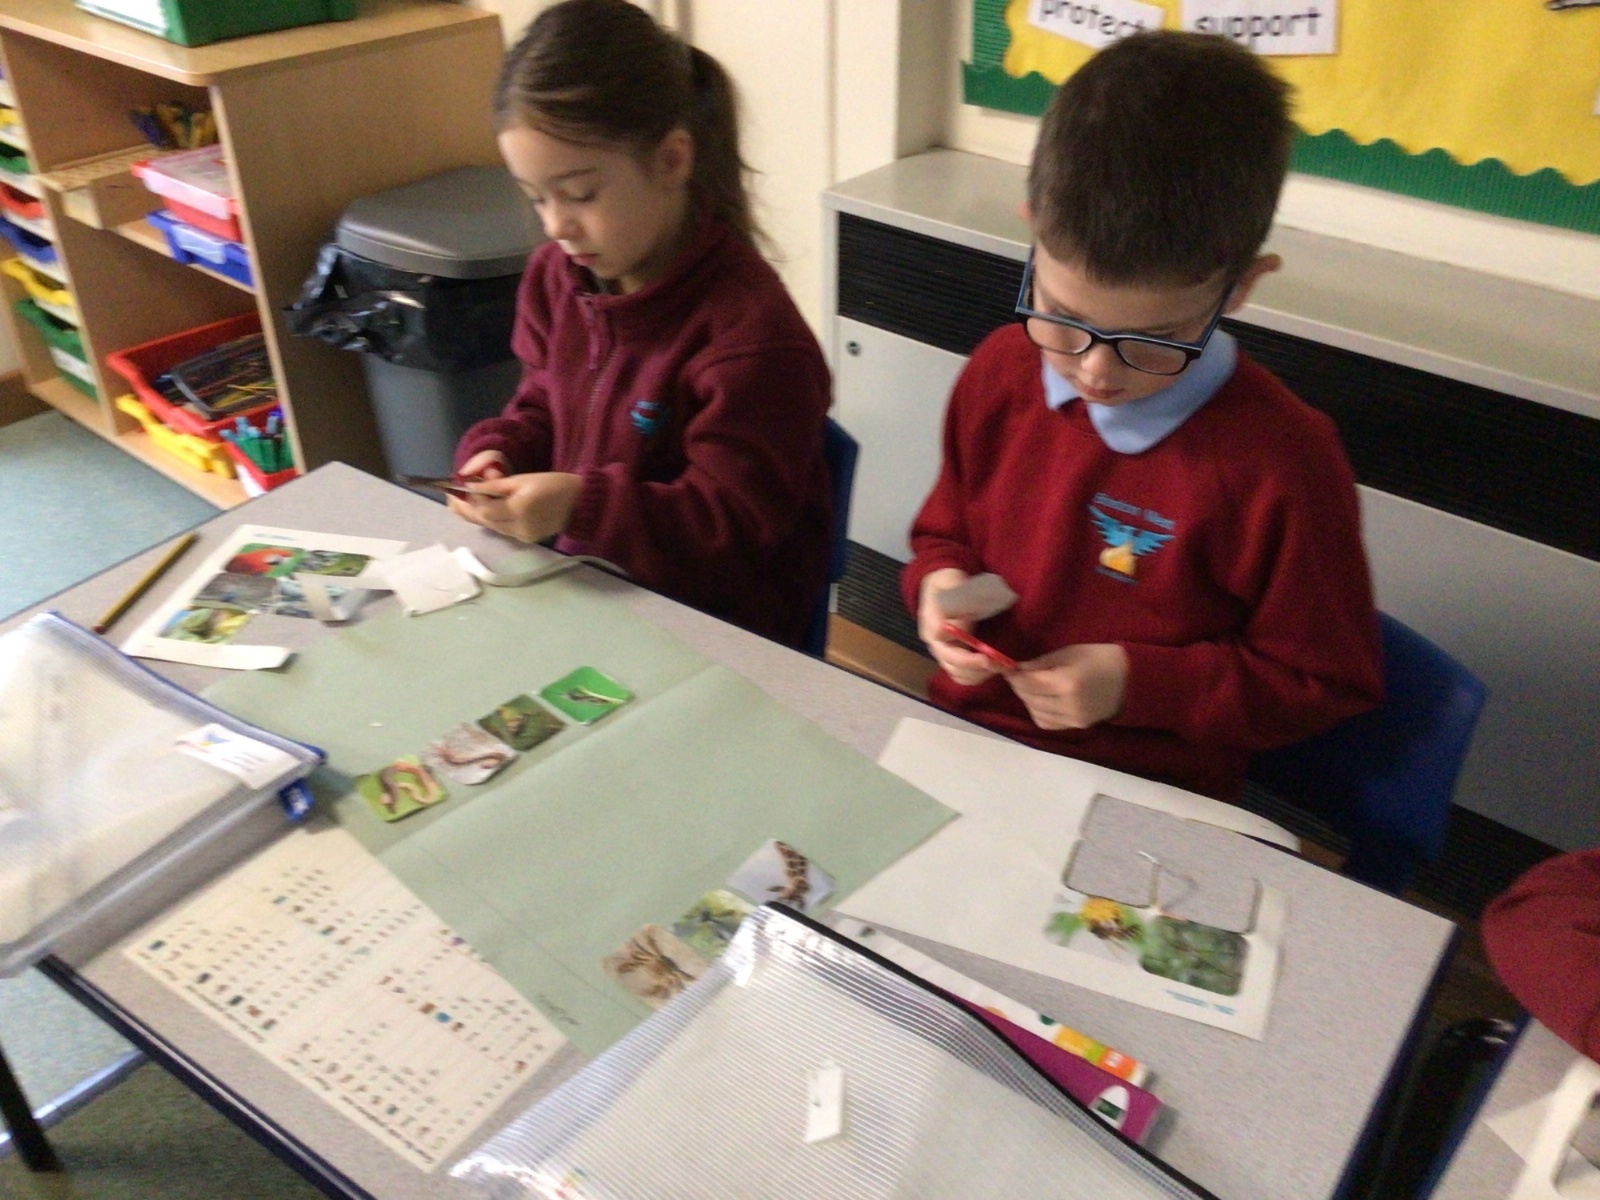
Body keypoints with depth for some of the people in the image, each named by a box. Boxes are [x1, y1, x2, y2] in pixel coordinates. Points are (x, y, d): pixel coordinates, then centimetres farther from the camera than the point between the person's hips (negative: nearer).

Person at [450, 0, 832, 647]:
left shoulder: (751, 329, -22)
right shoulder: (555, 276, 1)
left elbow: (734, 527, -18)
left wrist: (581, 507, -29)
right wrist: (495, 453, -5)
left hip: (713, 624, -7)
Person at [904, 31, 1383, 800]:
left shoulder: (1281, 462, -14)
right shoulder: (1001, 371, -1)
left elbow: (1326, 685, -4)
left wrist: (1138, 682, -14)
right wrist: (939, 582, -6)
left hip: (1146, 798, -3)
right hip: (959, 739, 4)